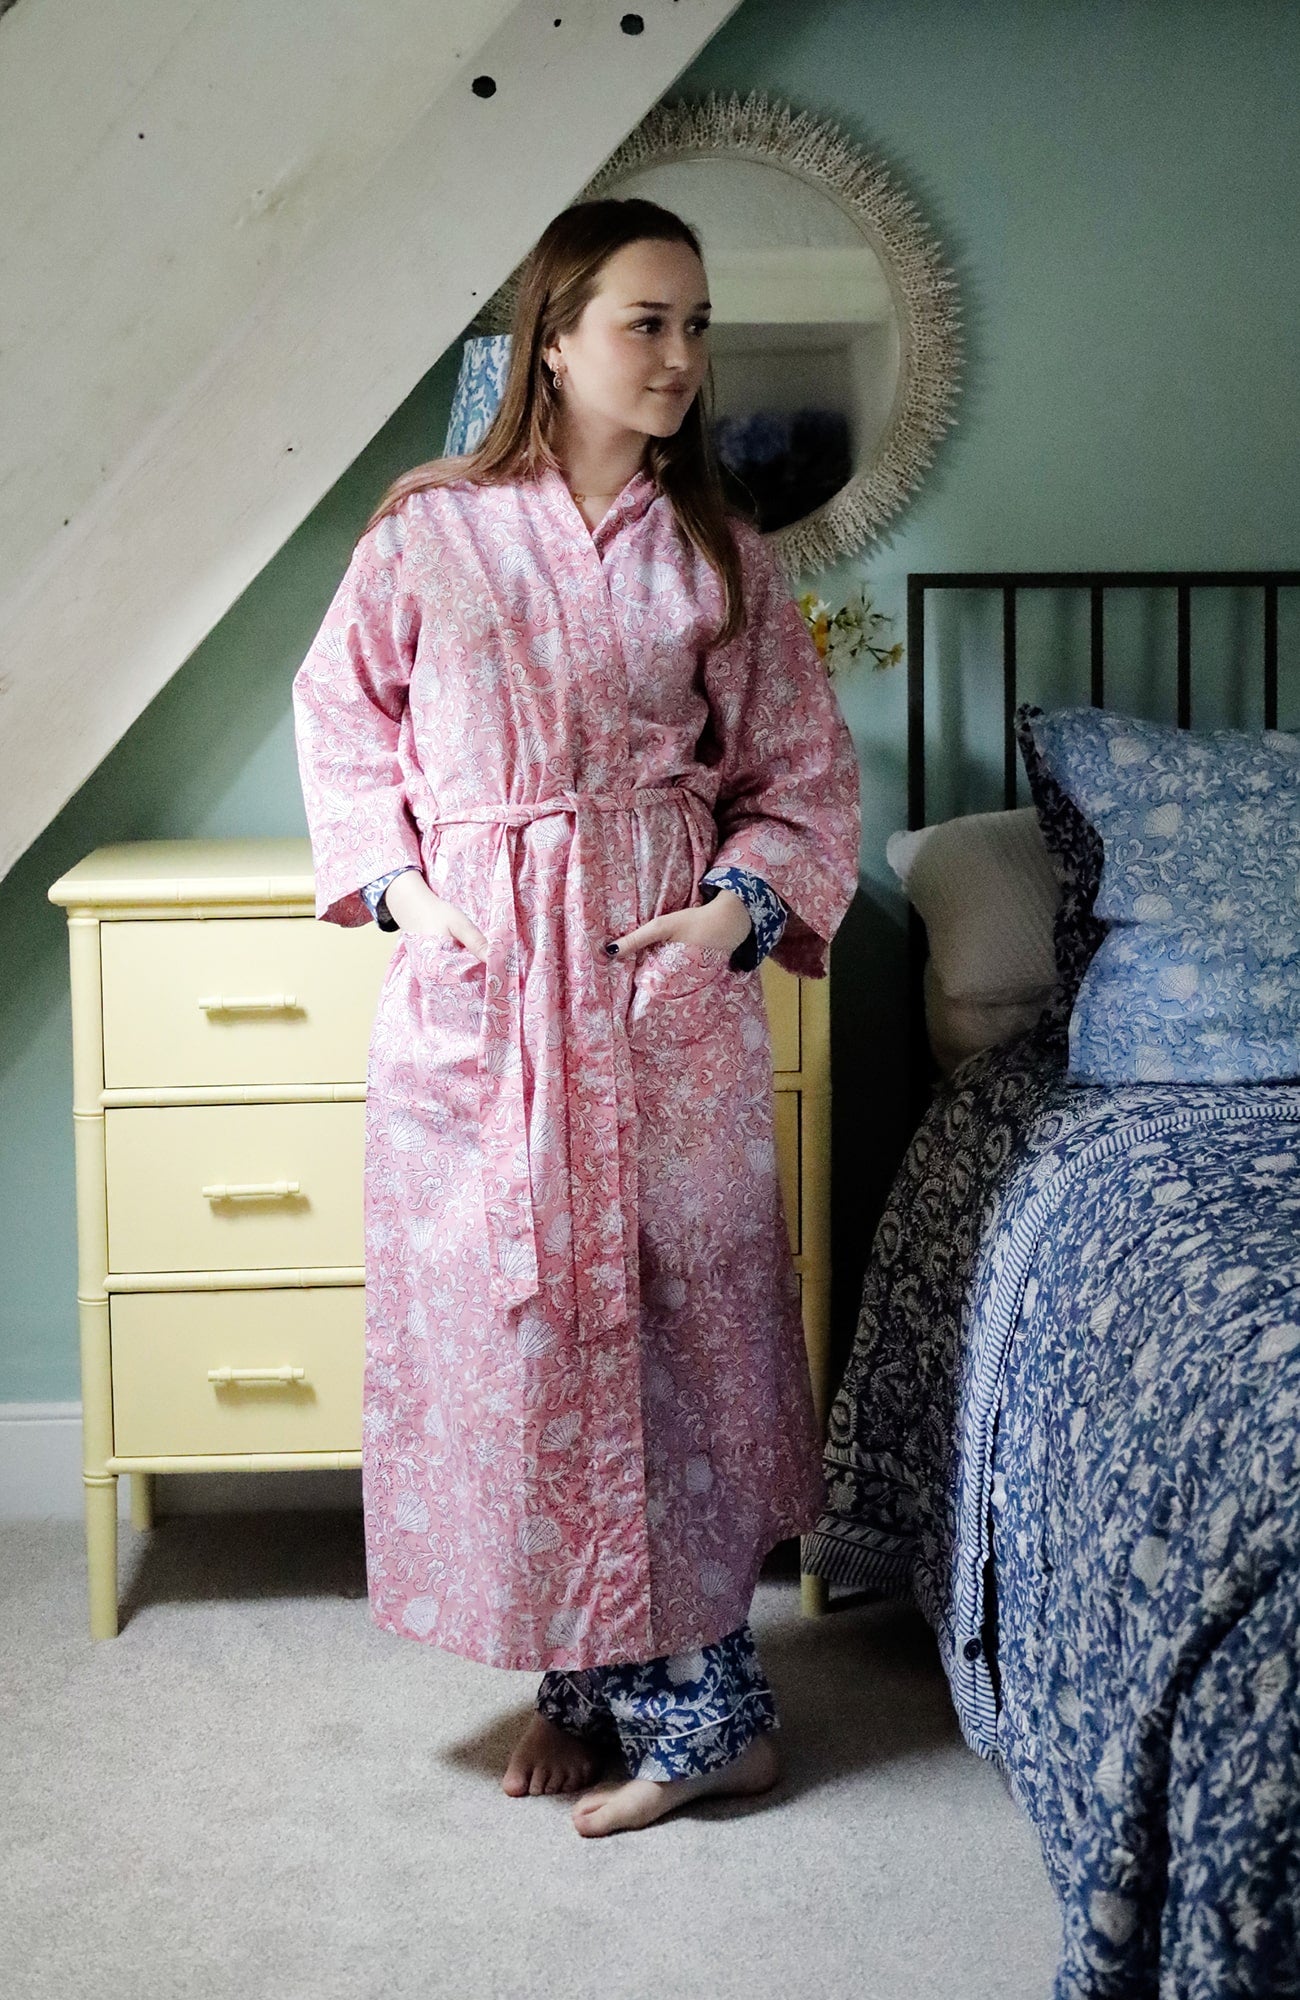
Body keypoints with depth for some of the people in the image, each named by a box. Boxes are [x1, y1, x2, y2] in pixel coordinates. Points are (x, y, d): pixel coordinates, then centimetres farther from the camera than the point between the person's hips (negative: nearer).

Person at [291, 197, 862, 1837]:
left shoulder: (719, 554, 4)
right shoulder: (430, 531, 1)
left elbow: (802, 765, 9)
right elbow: (341, 714, 11)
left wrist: (748, 899, -8)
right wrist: (394, 884, -2)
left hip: (666, 977, 0)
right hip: (476, 979, 0)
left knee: (671, 1311, 2)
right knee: (503, 1318, 5)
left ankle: (682, 1701, 15)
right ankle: (587, 1674, 22)